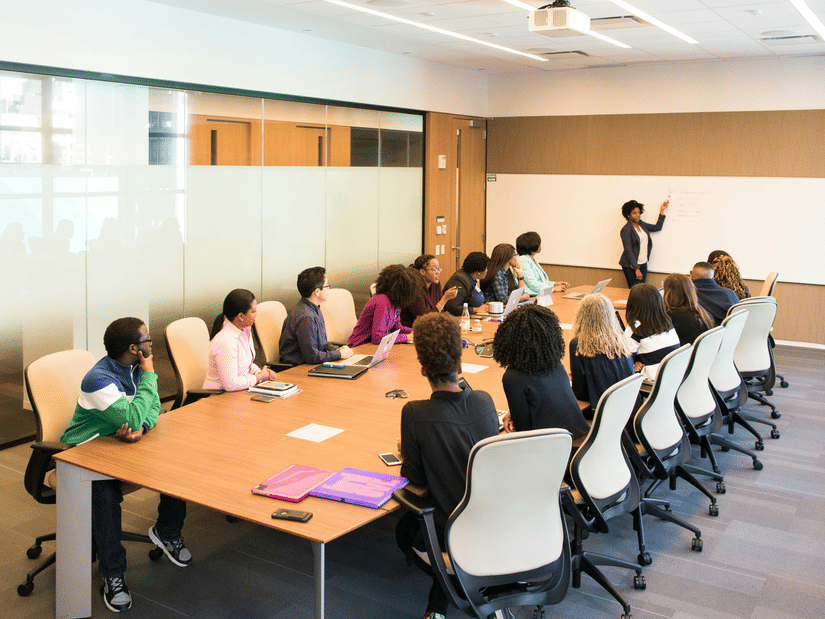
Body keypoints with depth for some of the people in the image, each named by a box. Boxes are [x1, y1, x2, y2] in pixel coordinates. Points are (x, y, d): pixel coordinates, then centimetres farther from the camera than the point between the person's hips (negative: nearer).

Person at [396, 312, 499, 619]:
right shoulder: (485, 401, -9)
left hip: (451, 531, -5)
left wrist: (406, 452, 10)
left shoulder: (414, 414, -23)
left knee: (404, 529, 29)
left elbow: (415, 478, -13)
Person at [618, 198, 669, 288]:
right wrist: (636, 269, -19)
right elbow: (628, 251, -16)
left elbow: (657, 227, 22)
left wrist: (662, 211, 17)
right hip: (631, 265, -7)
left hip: (643, 264, 7)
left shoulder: (641, 224, 10)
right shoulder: (626, 230, -13)